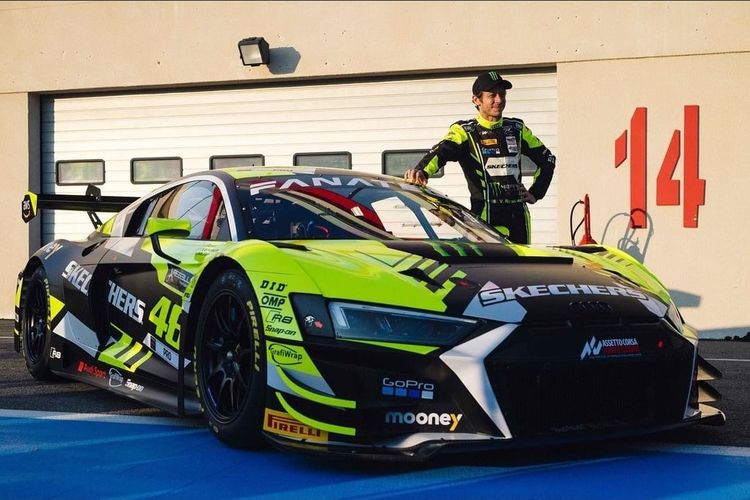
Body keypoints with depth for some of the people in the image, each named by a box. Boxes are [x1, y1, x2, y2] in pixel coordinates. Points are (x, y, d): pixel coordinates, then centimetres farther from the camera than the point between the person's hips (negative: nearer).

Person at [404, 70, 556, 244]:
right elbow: (440, 152, -20)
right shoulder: (464, 131, 0)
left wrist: (536, 193, 14)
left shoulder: (516, 129, 14)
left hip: (518, 215, 5)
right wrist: (422, 171, -41)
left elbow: (547, 158, 25)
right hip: (486, 217, -5)